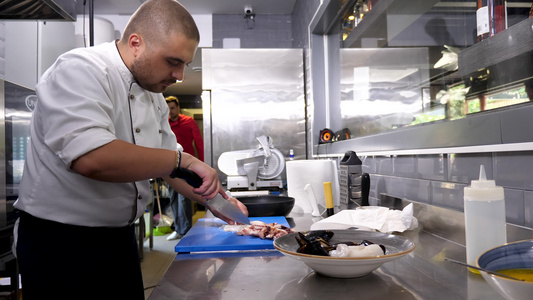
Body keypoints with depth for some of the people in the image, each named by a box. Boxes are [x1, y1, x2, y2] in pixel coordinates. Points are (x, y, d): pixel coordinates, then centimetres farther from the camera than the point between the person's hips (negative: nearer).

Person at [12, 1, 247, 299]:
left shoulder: (154, 97, 7)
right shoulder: (80, 70, -18)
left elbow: (165, 162, 15)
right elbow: (92, 159, -34)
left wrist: (213, 199, 6)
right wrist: (182, 160, -25)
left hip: (120, 238, 8)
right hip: (60, 242, -7)